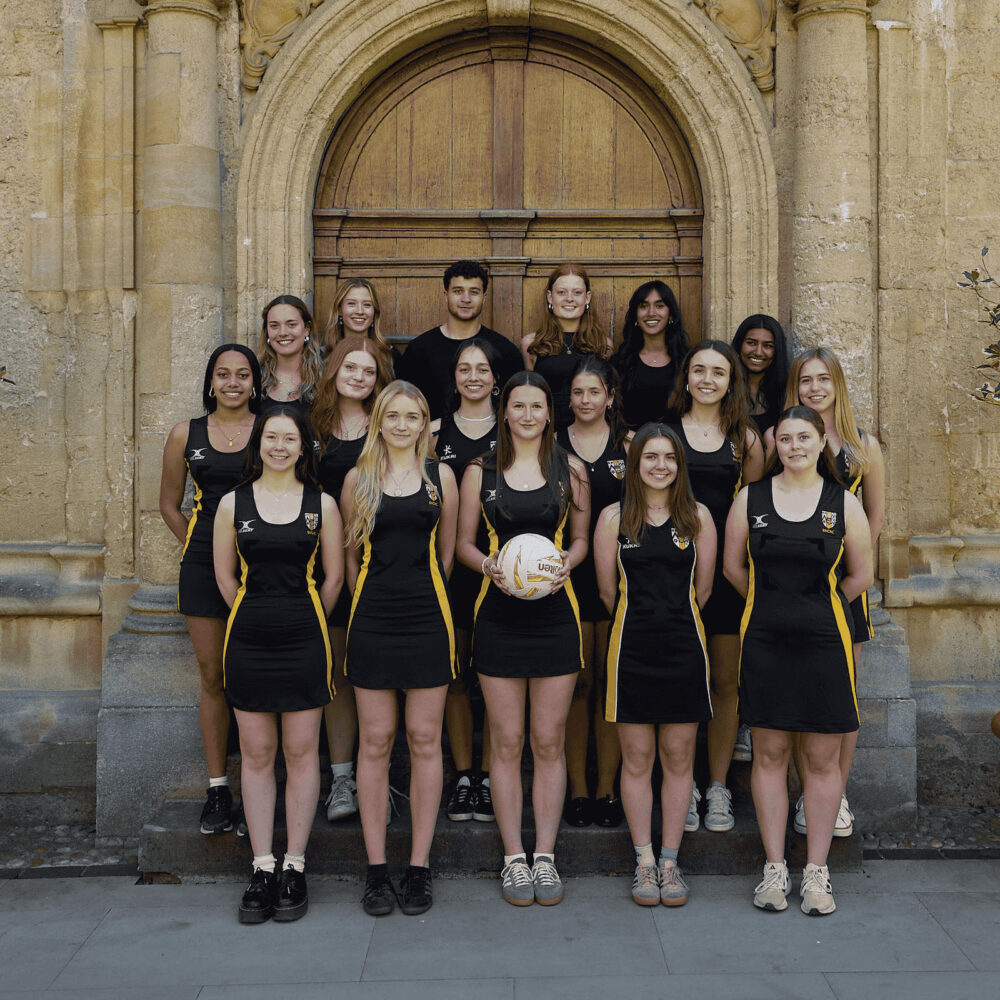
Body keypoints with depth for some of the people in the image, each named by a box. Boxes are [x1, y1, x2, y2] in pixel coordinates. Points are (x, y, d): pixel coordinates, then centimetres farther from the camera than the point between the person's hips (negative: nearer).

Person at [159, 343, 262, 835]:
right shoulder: (186, 434, 8)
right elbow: (170, 504, 17)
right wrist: (199, 546, 9)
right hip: (204, 568, 2)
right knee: (213, 677, 6)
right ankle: (217, 789, 16)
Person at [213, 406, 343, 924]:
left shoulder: (321, 504, 2)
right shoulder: (233, 504, 4)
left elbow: (333, 576, 6)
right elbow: (225, 576, 11)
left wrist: (303, 623, 8)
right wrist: (258, 617, 10)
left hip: (303, 641, -1)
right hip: (248, 642, 1)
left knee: (301, 751, 3)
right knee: (256, 754, 5)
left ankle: (294, 867, 14)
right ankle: (261, 868, 14)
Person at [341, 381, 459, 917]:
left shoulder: (441, 476, 7)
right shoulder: (358, 479, 7)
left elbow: (446, 552, 14)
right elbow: (352, 555, 14)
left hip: (428, 619, 0)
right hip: (372, 620, 0)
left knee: (425, 740, 3)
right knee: (375, 742, 3)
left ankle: (419, 867, 13)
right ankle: (376, 868, 12)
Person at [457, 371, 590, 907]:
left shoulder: (570, 469, 7)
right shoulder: (480, 472, 5)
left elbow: (581, 538, 12)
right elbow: (464, 542, 7)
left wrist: (566, 563, -9)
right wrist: (489, 566, -13)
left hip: (554, 615, 1)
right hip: (499, 616, 0)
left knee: (549, 741, 5)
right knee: (507, 742, 4)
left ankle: (544, 856, 16)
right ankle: (514, 858, 15)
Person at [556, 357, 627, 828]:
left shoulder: (629, 444, 6)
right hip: (568, 575, 0)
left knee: (612, 683, 4)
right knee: (576, 683, 3)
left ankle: (607, 789, 13)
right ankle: (577, 788, 13)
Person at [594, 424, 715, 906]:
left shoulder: (697, 516, 4)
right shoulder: (614, 517, 1)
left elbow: (702, 588, 9)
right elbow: (608, 590, 5)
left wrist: (675, 622, 12)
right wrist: (643, 621, 9)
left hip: (684, 649, 1)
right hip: (632, 649, -1)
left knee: (679, 758, 6)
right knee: (637, 760, 3)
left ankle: (670, 861, 17)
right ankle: (644, 862, 15)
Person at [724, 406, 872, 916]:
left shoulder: (844, 504, 1)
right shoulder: (750, 499, 4)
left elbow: (860, 576, 8)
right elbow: (734, 566, 12)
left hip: (824, 643, -1)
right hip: (764, 642, 1)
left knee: (822, 759, 4)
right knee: (770, 754, 6)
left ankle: (816, 873, 16)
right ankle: (775, 869, 17)